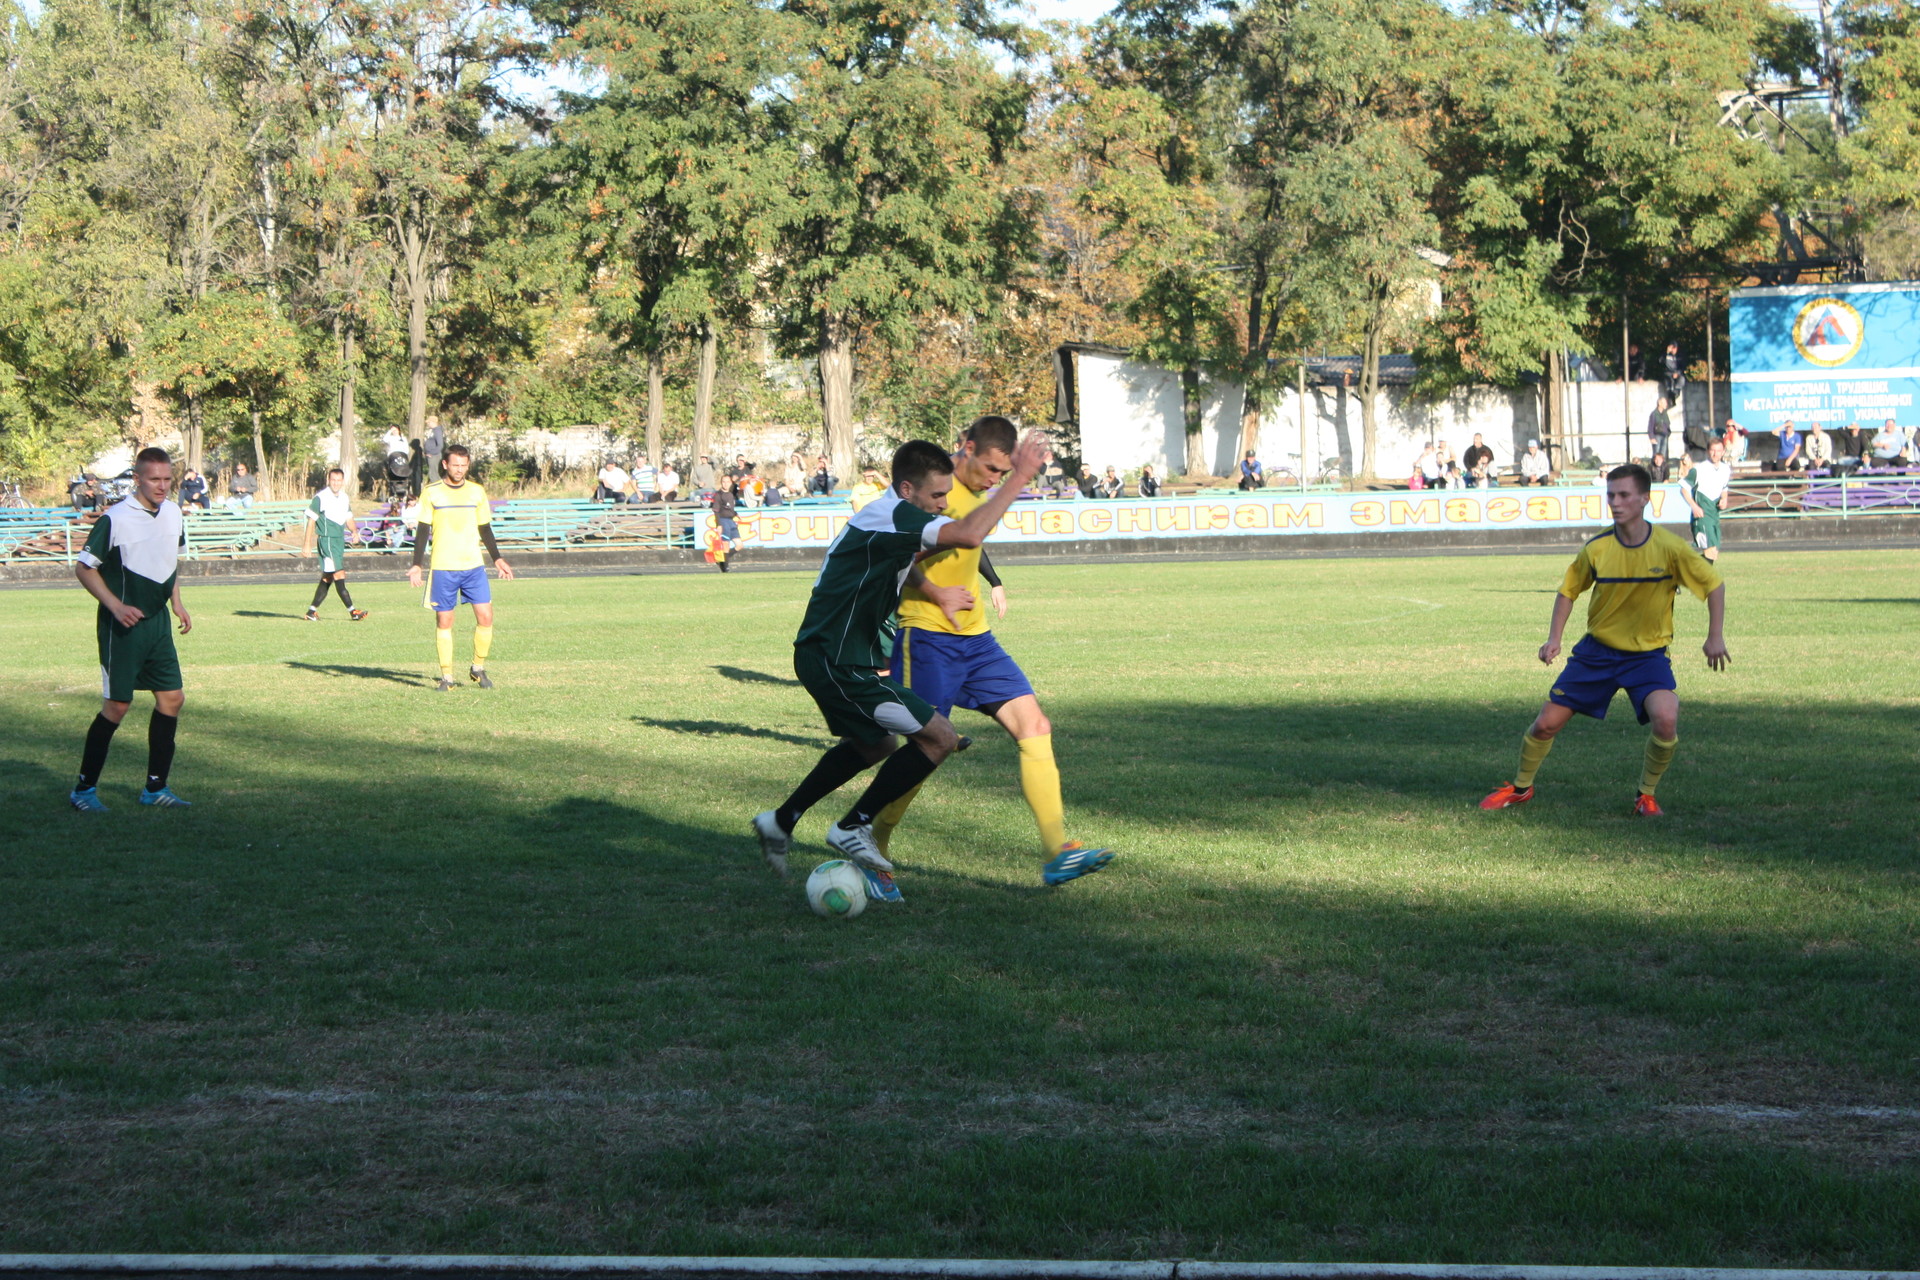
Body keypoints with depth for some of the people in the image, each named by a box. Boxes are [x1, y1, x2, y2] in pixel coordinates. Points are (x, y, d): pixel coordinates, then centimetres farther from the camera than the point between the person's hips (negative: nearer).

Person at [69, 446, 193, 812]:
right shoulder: (115, 519, -16)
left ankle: (156, 788, 16)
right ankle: (84, 789, 7)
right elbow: (84, 568, -11)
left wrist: (176, 602, 15)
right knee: (117, 705, -5)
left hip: (158, 622, 7)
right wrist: (116, 606, -20)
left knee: (172, 697, 5)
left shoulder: (173, 514, 6)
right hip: (123, 626, -7)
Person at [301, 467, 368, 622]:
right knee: (339, 575, -13)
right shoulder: (320, 498, -8)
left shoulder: (345, 498, 12)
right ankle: (352, 611, -16)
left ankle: (312, 611, 17)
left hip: (340, 540, 8)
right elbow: (311, 521, -6)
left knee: (327, 578, 10)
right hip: (326, 539, -8)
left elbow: (348, 517, 24)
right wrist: (306, 545, -8)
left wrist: (354, 530, 2)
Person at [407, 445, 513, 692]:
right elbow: (423, 530, 3)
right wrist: (417, 565, -3)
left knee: (485, 617, -6)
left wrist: (497, 559, 12)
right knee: (444, 622, 0)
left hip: (474, 566, 2)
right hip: (442, 569, -2)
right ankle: (446, 676, 7)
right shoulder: (431, 493, 1)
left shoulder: (477, 492, 9)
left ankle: (478, 668, 11)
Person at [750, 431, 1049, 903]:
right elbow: (969, 533, -34)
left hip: (826, 655, 11)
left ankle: (780, 822, 37)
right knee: (939, 738, -10)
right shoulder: (892, 518, -21)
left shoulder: (891, 517, 12)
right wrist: (1019, 477, -27)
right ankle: (853, 829, 0)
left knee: (875, 746, 30)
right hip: (836, 663, -11)